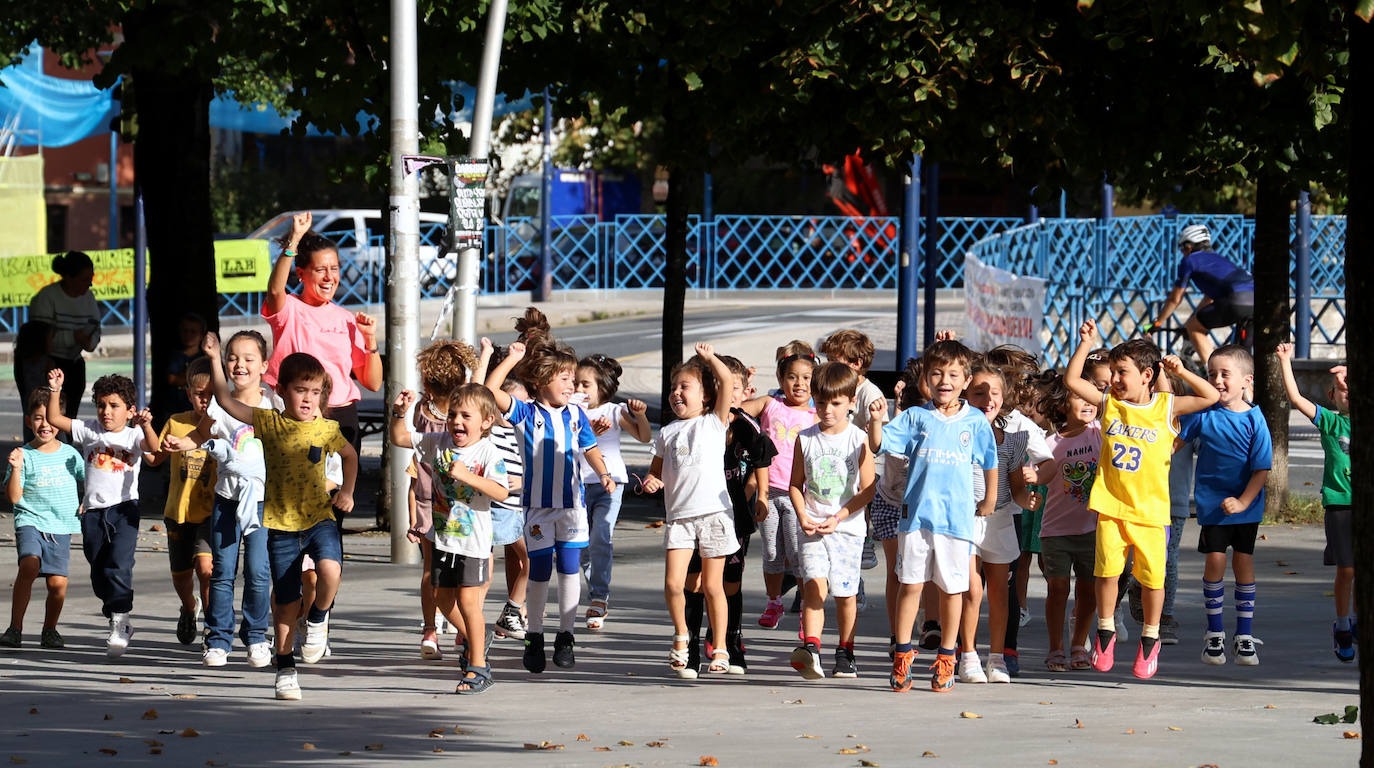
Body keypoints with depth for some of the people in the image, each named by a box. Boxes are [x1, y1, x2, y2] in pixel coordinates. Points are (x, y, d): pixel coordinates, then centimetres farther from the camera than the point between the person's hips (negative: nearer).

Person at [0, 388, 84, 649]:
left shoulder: (70, 454, 7)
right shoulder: (25, 455, -3)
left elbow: (89, 481, 22)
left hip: (61, 527, 3)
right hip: (30, 522, -3)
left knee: (58, 583, -4)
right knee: (29, 565, -27)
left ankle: (50, 630, 20)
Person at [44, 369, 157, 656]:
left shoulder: (134, 436, 3)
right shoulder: (89, 432, 10)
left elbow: (153, 447, -17)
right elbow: (54, 419, 7)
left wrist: (146, 426, -36)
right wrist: (55, 390, -4)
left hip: (124, 509, -4)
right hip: (94, 511, 4)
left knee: (119, 566, -18)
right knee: (99, 574, 10)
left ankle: (119, 627, -14)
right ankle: (120, 622, 26)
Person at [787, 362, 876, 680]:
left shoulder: (859, 440, -2)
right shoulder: (806, 439, 6)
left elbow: (867, 489, -4)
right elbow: (796, 484, 12)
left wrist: (837, 517, -12)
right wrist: (803, 516, -5)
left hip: (848, 526, -1)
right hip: (812, 527, 1)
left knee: (845, 592, 4)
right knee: (814, 583, -17)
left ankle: (845, 653, 17)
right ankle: (810, 648, -24)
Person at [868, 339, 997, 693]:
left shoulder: (975, 422, 5)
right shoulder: (915, 418, 3)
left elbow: (990, 462, 16)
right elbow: (878, 445, -2)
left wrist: (989, 500, 17)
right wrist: (877, 421, -20)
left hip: (957, 517, 0)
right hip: (917, 514, 0)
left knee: (952, 587, 6)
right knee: (910, 583, 1)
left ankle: (946, 658, 16)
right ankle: (902, 654, 11)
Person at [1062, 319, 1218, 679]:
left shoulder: (1166, 407, 1)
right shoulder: (1109, 403, 7)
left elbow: (1211, 397, -1)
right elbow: (1072, 380, 5)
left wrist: (1181, 372, -8)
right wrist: (1086, 344, 0)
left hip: (1150, 509, -2)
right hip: (1110, 505, 2)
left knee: (1152, 576, 1)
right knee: (1107, 569, -3)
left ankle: (1150, 639, 17)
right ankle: (1105, 632, 14)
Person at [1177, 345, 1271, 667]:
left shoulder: (1254, 419, -10)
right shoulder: (1204, 413, -5)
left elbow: (1261, 468, -10)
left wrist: (1243, 501, -20)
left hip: (1246, 503, -1)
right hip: (1211, 503, 1)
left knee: (1243, 561, 4)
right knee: (1215, 560, -4)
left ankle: (1244, 637, 13)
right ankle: (1214, 634, 9)